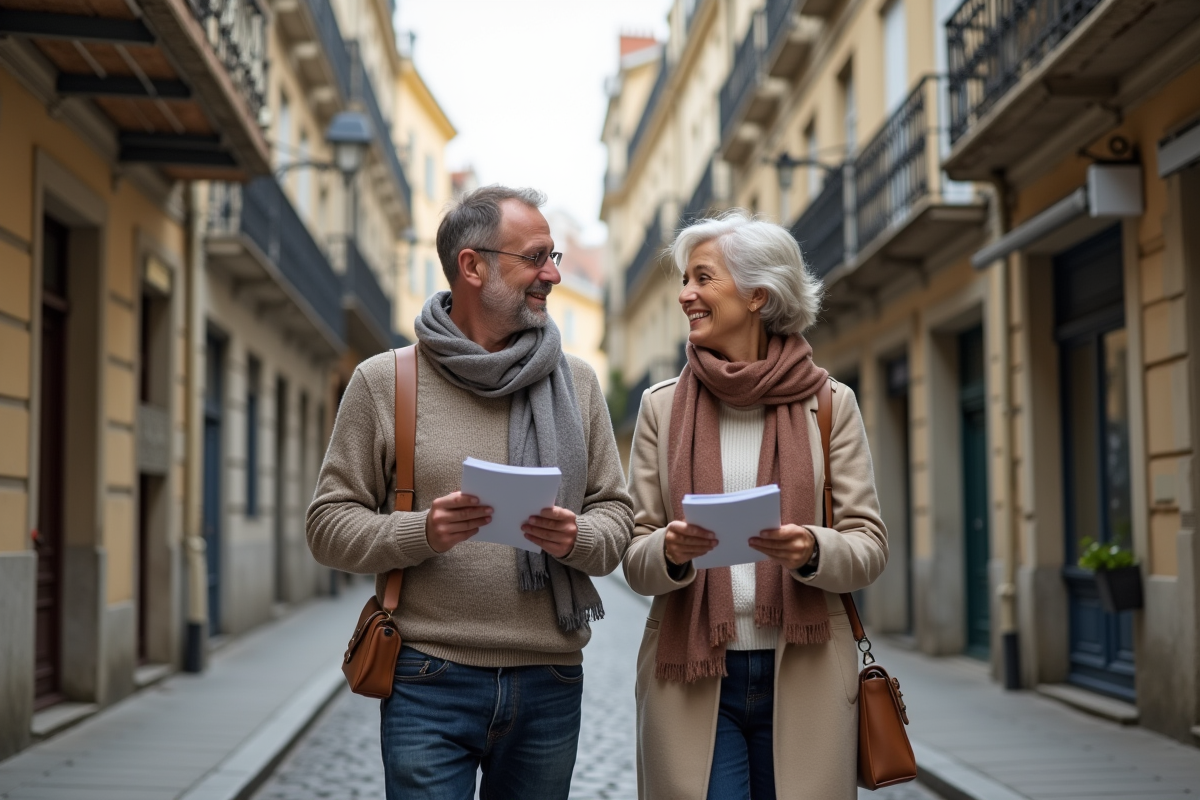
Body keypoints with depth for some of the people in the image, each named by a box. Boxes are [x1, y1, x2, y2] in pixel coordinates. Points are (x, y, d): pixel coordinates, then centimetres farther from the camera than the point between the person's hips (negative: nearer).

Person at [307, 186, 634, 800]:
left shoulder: (577, 381, 8)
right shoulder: (383, 381, 0)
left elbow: (616, 513, 9)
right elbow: (329, 526, -1)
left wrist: (577, 538, -13)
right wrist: (421, 532, -18)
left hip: (550, 685, 3)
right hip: (430, 685, -3)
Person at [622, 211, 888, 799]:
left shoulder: (829, 403, 3)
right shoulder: (662, 405, 6)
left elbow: (870, 547, 0)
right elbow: (634, 560, 5)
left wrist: (812, 549, -20)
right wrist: (670, 550, -17)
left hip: (804, 679, 0)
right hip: (691, 679, 0)